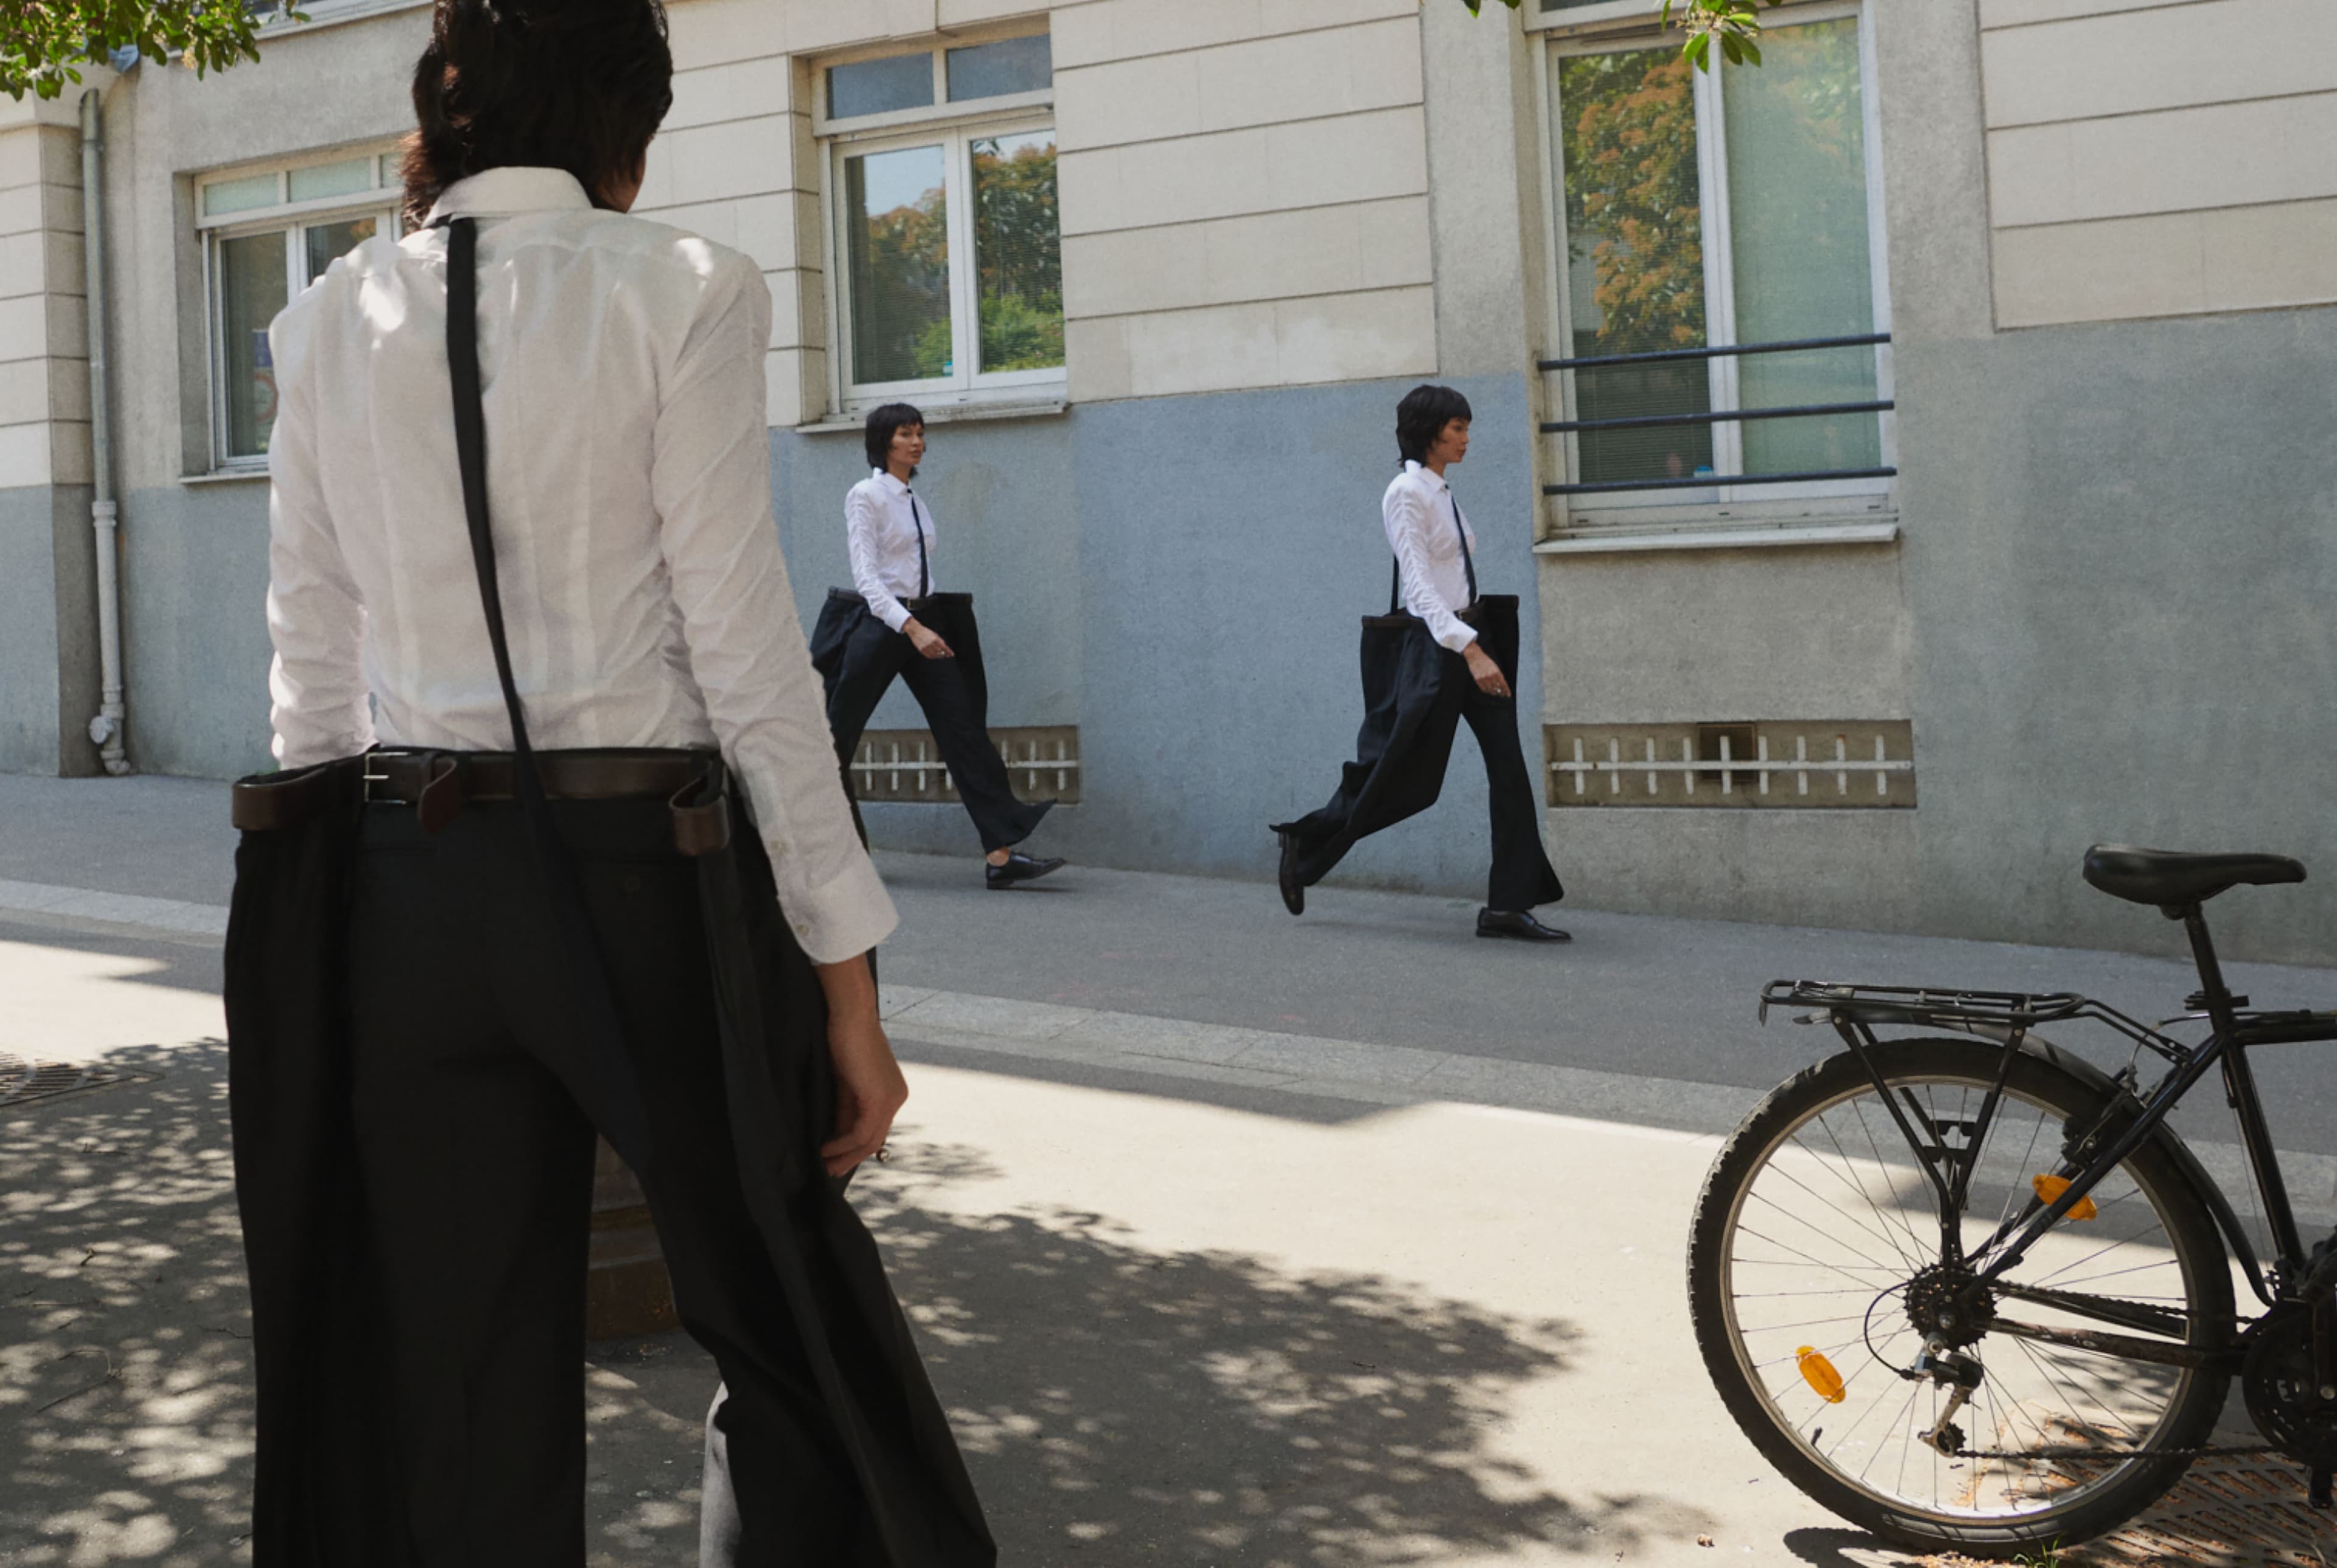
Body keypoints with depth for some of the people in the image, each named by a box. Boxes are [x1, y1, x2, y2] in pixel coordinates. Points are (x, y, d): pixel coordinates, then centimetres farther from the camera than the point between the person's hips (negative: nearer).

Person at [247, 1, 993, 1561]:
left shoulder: (331, 320, 7)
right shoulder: (679, 288, -6)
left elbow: (314, 661, 8)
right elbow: (744, 644, -10)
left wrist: (337, 917, 17)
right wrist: (845, 975, -6)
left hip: (414, 887, 4)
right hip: (642, 867, -4)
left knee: (459, 1379, 12)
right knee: (788, 1316, 14)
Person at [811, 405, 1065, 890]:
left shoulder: (916, 502, 14)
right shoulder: (865, 496, -8)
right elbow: (866, 576, -17)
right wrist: (911, 628, -27)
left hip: (922, 622, 7)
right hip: (878, 624, -7)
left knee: (964, 729, -5)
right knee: (837, 739, 3)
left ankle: (1000, 855, -10)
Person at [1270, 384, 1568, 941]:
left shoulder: (1441, 493, 14)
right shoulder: (1406, 494, -13)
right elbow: (1418, 585, -21)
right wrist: (1469, 649, -29)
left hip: (1470, 637, 8)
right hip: (1434, 643, -8)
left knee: (1509, 767, -1)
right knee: (1405, 777, -1)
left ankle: (1509, 905, -1)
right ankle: (1305, 843, 20)